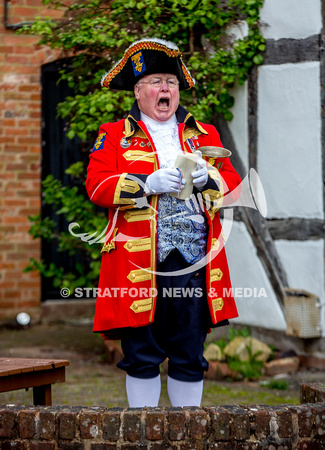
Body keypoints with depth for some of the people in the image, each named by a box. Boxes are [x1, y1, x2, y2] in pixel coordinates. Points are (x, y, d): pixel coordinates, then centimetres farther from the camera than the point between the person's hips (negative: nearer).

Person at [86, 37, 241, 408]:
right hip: (138, 263, -2)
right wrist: (148, 184, -15)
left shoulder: (205, 135, 19)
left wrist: (207, 177, -10)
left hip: (193, 264, 3)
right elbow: (97, 187, -2)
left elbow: (233, 185, 12)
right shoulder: (114, 136, 10)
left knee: (190, 359, 5)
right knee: (141, 357, -1)